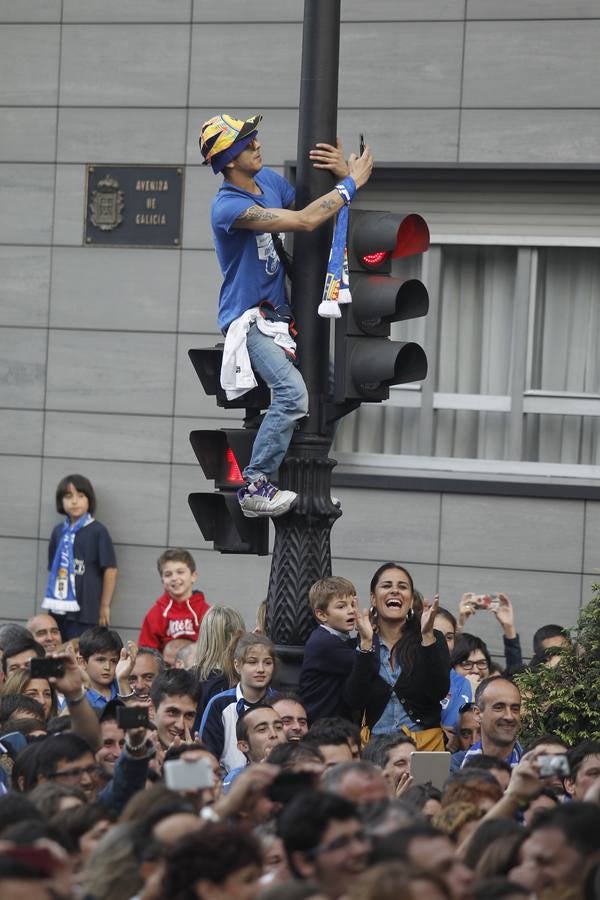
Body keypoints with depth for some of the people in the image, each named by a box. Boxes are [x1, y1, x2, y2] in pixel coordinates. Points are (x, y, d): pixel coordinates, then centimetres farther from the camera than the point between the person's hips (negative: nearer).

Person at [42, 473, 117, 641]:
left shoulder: (97, 531, -5)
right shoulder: (58, 531, 11)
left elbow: (110, 570, -5)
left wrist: (104, 607, -4)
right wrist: (50, 604, 13)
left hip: (86, 612, -5)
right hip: (59, 610, 5)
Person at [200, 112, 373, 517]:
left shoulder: (270, 180, 3)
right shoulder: (228, 206, -25)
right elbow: (305, 221, -30)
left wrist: (342, 175, -11)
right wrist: (352, 182, -21)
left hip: (281, 311, 9)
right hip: (248, 318, -9)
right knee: (293, 392, -25)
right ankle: (254, 488, -18)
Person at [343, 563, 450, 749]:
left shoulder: (433, 639, 1)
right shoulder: (360, 644, 3)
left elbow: (439, 692, -13)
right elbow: (353, 701, -10)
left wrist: (427, 636, -19)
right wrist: (366, 643, -16)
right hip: (373, 746, 1)